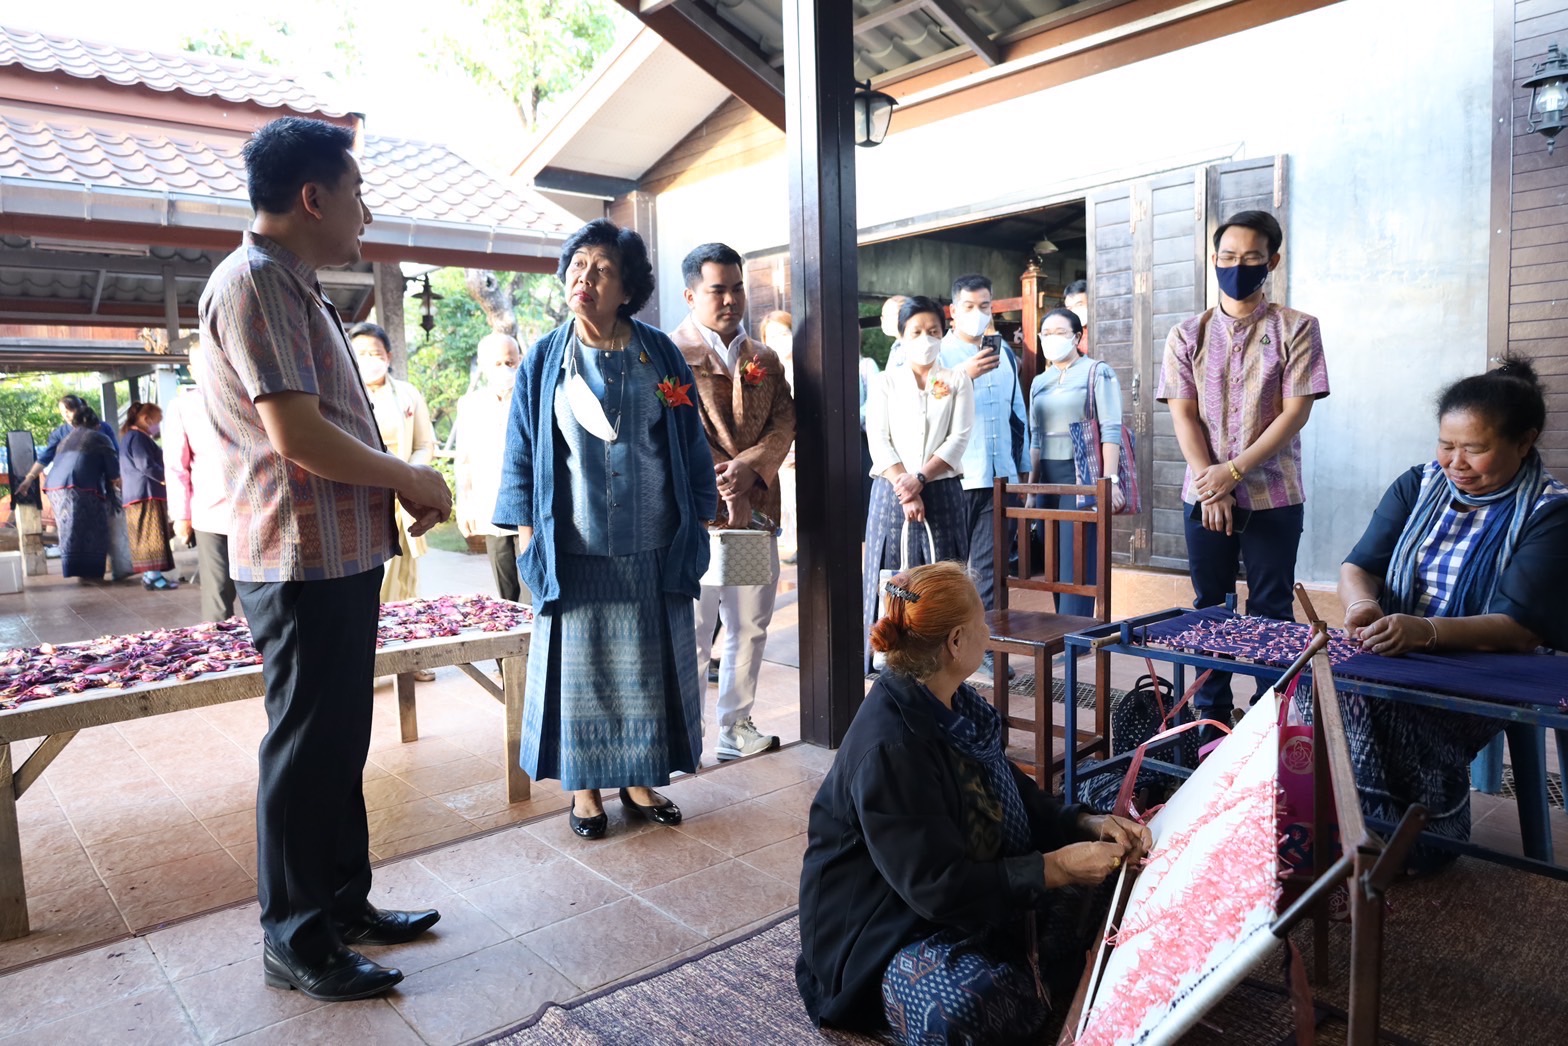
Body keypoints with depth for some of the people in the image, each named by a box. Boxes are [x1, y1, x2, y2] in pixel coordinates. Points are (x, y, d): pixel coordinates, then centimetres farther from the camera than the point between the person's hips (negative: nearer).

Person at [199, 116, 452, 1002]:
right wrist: (414, 479, -11)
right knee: (308, 749, 1)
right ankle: (296, 941, 17)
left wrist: (405, 484, 7)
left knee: (340, 743, 17)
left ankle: (344, 903, 32)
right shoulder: (255, 282, -14)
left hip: (343, 554, 10)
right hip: (305, 561, -10)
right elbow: (295, 434, -23)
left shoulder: (295, 288, 18)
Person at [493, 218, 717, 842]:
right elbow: (521, 452, 4)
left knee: (648, 666, 9)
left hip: (651, 550, 1)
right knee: (579, 665, 8)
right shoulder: (544, 361, 2)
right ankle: (583, 784, 24)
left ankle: (639, 777, 26)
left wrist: (699, 521, 2)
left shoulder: (659, 355, 2)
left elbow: (691, 444, 5)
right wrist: (526, 535, -2)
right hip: (575, 551, -1)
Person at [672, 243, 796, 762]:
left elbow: (785, 422, 6)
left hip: (756, 512, 6)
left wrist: (750, 466, -12)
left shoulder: (765, 359, 16)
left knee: (750, 628, 12)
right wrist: (726, 493, -15)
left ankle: (736, 728, 26)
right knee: (692, 633, -2)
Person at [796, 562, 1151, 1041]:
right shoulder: (890, 749, -30)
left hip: (966, 890, 8)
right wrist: (1057, 867, -26)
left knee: (1092, 903, -6)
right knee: (976, 1002, -34)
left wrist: (1088, 823, -8)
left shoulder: (954, 705, -2)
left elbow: (1015, 796, 8)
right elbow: (938, 885, -28)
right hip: (881, 931, -8)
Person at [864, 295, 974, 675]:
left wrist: (920, 478, -15)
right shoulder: (886, 383, 9)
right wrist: (905, 493, -13)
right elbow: (878, 441, -1)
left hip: (942, 493, 0)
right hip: (891, 494, 0)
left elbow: (958, 438, -2)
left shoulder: (957, 382, 9)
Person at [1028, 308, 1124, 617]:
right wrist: (1031, 485, 10)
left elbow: (1111, 430, -9)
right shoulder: (1039, 382, 17)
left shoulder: (1097, 372, 0)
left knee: (1077, 561, -11)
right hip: (1048, 476, 6)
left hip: (1083, 474, -6)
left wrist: (1110, 480, -18)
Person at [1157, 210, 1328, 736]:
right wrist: (1212, 484, -11)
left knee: (1270, 613, 2)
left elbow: (1295, 412, -8)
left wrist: (1233, 471, -15)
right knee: (1209, 610, 7)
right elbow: (1183, 416, 0)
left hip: (1274, 495, -2)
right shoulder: (1187, 335, 6)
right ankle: (1211, 723, 17)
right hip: (1205, 494, 2)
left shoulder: (1297, 328, 0)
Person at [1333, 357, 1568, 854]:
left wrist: (1425, 631, -33)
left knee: (1382, 702, -33)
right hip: (1389, 658, 4)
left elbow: (1522, 629, -15)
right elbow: (1358, 566, 6)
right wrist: (1363, 603, -20)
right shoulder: (1417, 486, 10)